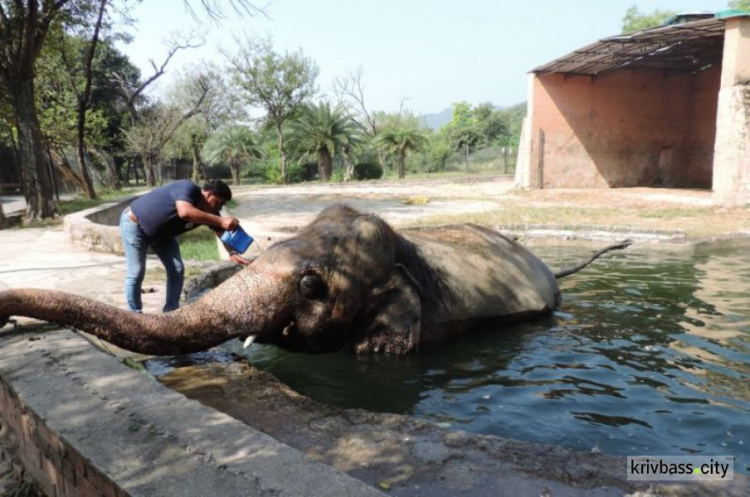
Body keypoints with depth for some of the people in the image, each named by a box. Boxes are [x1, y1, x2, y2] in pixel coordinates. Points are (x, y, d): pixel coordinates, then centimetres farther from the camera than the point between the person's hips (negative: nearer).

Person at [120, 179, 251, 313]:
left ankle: (171, 312, 12)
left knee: (177, 270, 0)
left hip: (161, 233, 8)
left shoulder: (210, 212, -13)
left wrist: (232, 253, -30)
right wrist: (220, 221, -56)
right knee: (136, 273, -7)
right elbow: (185, 212, -54)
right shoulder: (188, 189, -34)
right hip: (135, 224, -7)